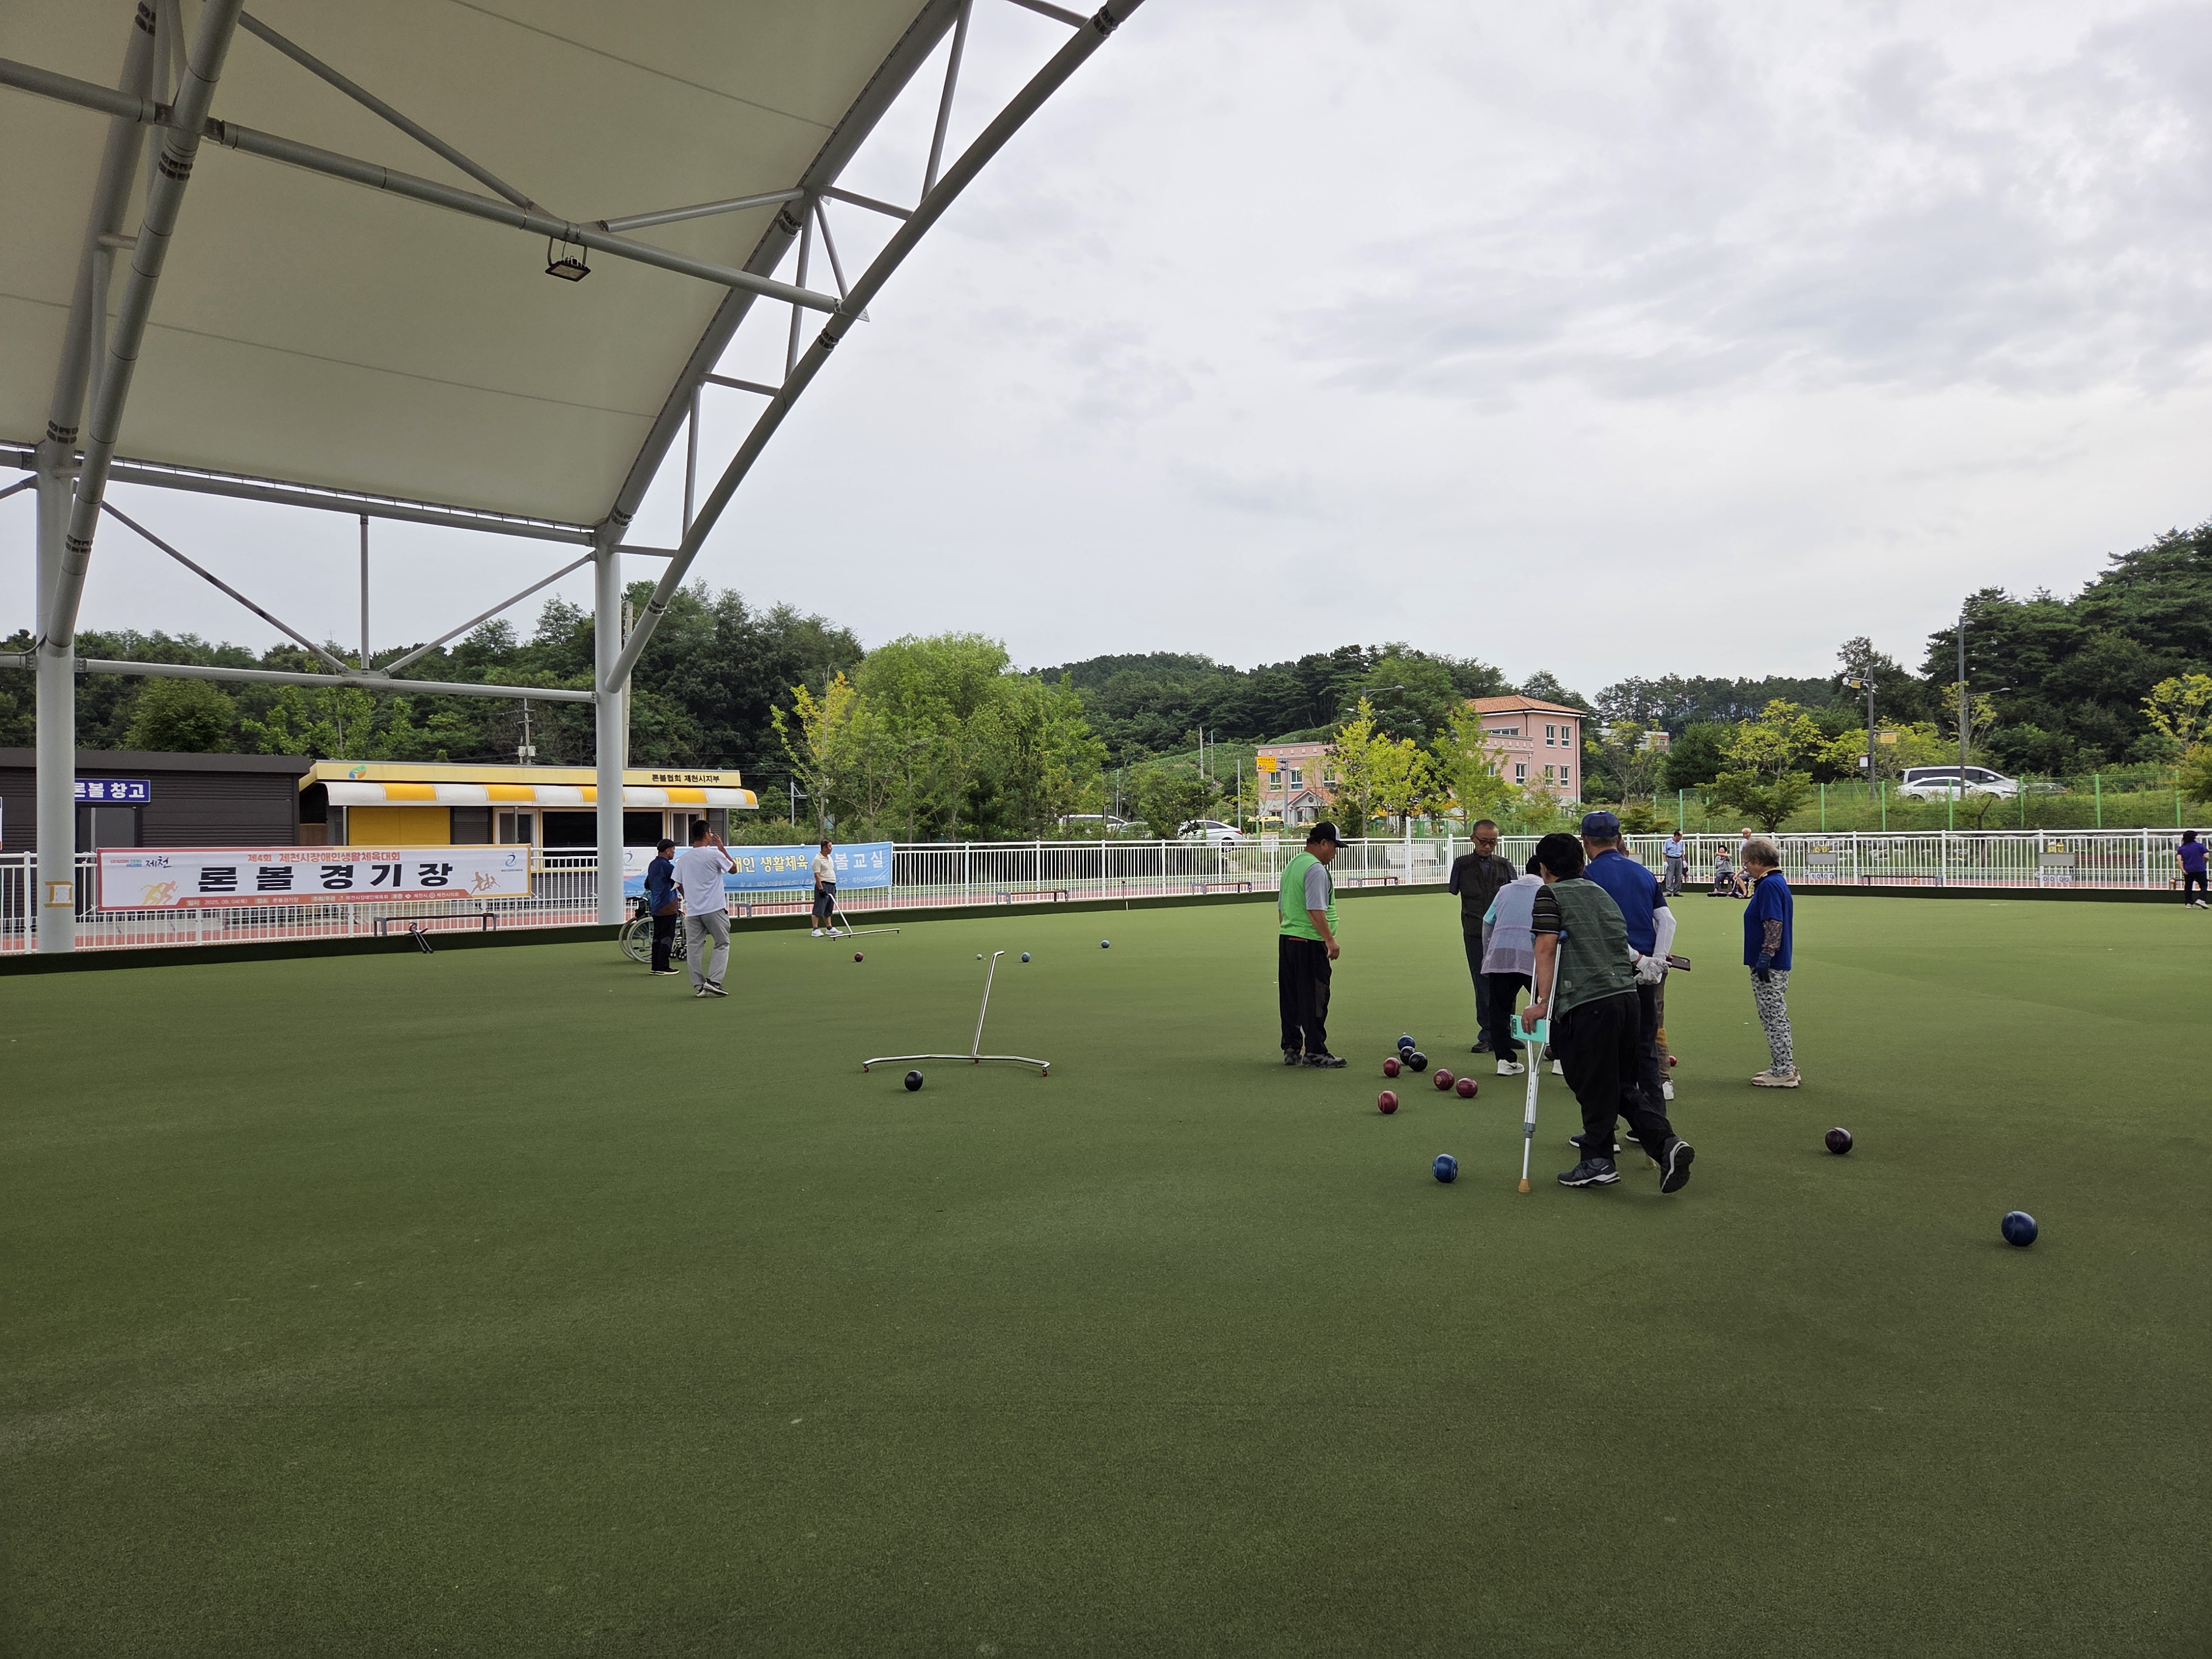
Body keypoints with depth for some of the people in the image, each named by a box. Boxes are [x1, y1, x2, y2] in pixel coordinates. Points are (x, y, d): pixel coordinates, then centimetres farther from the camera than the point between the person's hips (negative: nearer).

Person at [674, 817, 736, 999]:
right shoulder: (714, 854, -7)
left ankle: (698, 985, 5)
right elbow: (733, 868, 7)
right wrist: (722, 848, 12)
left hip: (692, 911, 4)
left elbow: (679, 886, 13)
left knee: (694, 948, 6)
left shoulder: (683, 859, 7)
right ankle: (713, 981, -7)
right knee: (722, 944, 5)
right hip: (715, 909, -4)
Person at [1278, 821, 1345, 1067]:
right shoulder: (1315, 869, -13)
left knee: (1290, 998, 12)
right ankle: (1314, 1052, -2)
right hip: (1310, 943, -9)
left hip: (1286, 939, 10)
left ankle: (1291, 1049, 16)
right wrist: (1330, 939, -19)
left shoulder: (1292, 865, 18)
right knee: (1314, 999, -4)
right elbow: (1316, 910, -21)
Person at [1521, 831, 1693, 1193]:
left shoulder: (1550, 895, -1)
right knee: (1621, 1085, 15)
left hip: (1586, 1005, -7)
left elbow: (1546, 948, -11)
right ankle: (1666, 1142, 1)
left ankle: (1598, 1162, 12)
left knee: (1593, 1085, 4)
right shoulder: (1602, 893, 20)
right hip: (1627, 996, 7)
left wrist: (1543, 1002, -11)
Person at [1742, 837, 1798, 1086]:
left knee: (1774, 1018, -4)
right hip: (1777, 964, 11)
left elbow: (1774, 925, -24)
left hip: (1769, 966, -11)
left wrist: (1764, 958, -24)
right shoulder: (1778, 883, 14)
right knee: (1776, 1017, 16)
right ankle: (1786, 1067, 22)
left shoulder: (1769, 885, -18)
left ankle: (1783, 1072, 1)